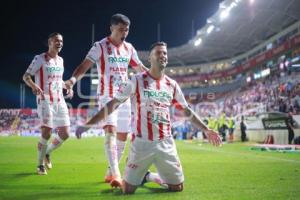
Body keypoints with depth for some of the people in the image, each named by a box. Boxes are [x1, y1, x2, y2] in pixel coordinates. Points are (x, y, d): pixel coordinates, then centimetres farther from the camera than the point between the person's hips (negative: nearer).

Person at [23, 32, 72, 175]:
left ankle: (47, 153, 28)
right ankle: (40, 164, 7)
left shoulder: (60, 60, 13)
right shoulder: (40, 59, -6)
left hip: (60, 101, 6)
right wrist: (34, 85, -28)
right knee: (46, 133, -14)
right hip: (45, 101, -6)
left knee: (65, 134, 1)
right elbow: (26, 76, -8)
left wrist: (67, 87, 10)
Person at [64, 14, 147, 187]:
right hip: (107, 96, -6)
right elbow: (85, 65, -19)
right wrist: (73, 79, -36)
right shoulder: (100, 46, -8)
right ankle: (116, 175, -28)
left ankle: (111, 172, 24)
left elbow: (141, 69, 22)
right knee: (111, 131, -22)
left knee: (122, 136, 9)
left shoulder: (129, 48, 10)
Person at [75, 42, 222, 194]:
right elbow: (112, 104, -8)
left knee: (177, 188, 7)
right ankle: (139, 177, 33)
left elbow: (187, 111, 17)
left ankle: (148, 176, 32)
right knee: (127, 190, -2)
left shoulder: (172, 85, 6)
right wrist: (87, 125, -14)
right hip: (142, 143, -3)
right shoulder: (137, 81, -6)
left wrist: (206, 130, 14)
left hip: (166, 144, 4)